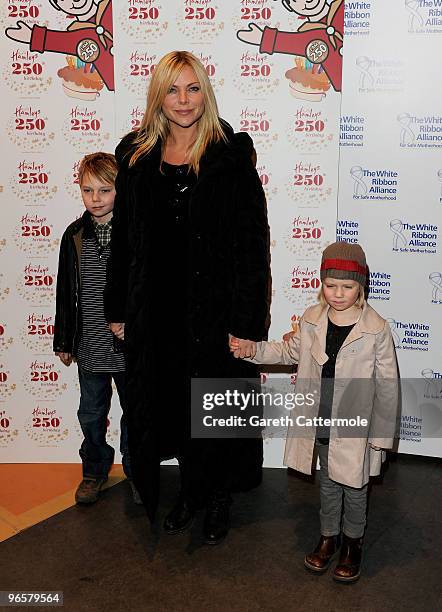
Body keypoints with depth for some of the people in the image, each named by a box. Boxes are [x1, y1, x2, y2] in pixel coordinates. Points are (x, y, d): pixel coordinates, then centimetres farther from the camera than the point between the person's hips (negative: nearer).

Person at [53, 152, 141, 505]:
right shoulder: (75, 236, 1)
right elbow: (66, 293, 7)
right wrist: (63, 341, 9)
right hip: (89, 345, 3)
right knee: (92, 414, 16)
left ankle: (136, 470, 33)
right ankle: (95, 470, 37)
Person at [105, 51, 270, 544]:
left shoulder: (231, 157, -9)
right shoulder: (136, 156, 4)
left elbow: (253, 245, -12)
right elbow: (122, 239, 8)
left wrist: (247, 321, -16)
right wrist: (118, 309, 8)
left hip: (216, 306, -4)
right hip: (156, 308, 4)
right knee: (170, 401, 17)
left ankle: (218, 497, 35)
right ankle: (190, 489, 40)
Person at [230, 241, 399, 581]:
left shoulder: (377, 329, -18)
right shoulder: (312, 319, -6)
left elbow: (387, 385, -11)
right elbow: (291, 351, 13)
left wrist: (381, 435, -8)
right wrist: (254, 349, 0)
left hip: (356, 428, -3)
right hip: (321, 425, 3)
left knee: (354, 488, 17)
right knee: (328, 483, 22)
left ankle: (353, 543, 42)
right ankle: (329, 537, 44)